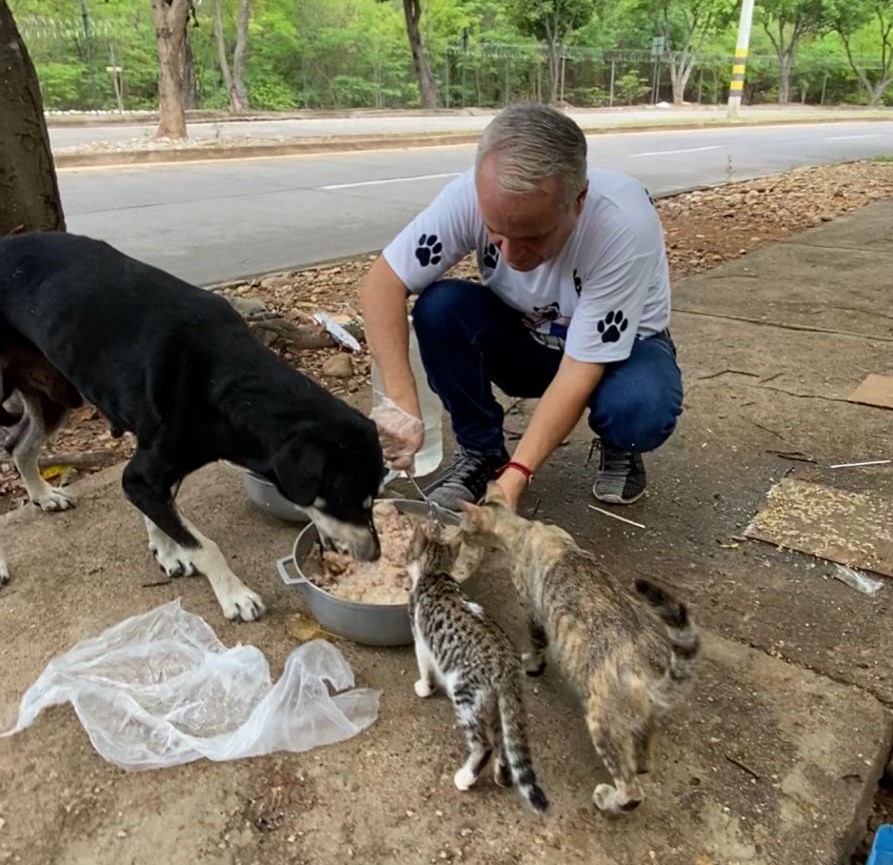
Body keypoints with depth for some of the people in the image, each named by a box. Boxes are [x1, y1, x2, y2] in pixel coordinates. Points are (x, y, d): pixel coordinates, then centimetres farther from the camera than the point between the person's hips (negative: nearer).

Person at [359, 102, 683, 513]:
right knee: (439, 308, -26)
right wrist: (400, 402, -37)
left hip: (621, 347, -2)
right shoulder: (471, 195, -28)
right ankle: (482, 452, -4)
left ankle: (618, 448, 2)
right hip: (523, 338, 3)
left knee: (641, 410, -35)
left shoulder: (624, 223, -34)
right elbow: (382, 283, -24)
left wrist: (513, 479, -39)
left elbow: (580, 370, -32)